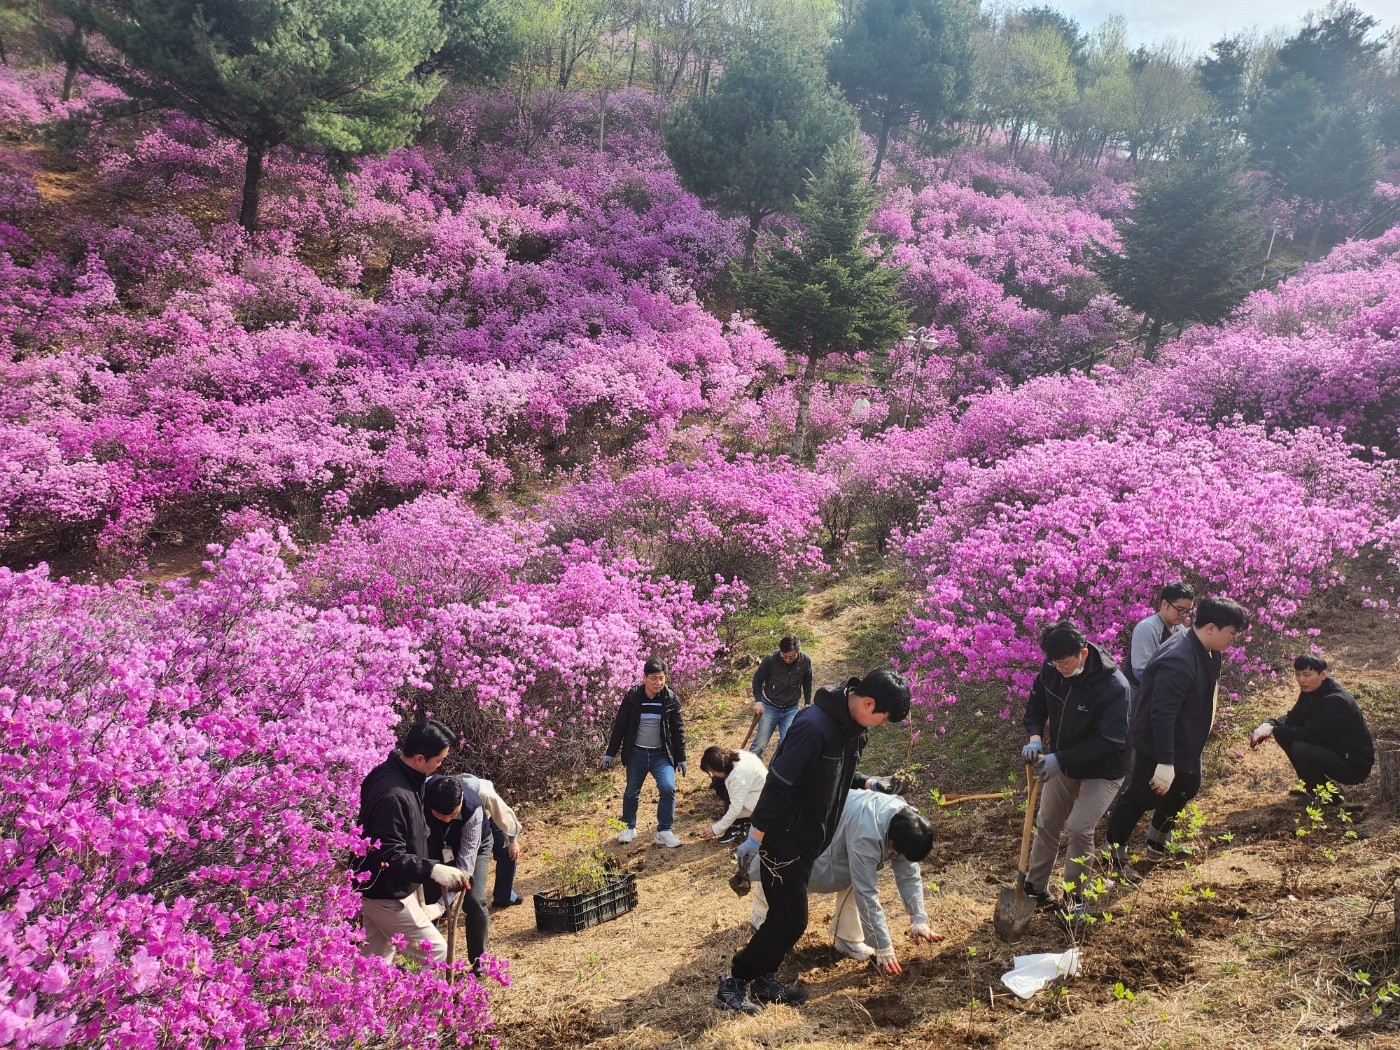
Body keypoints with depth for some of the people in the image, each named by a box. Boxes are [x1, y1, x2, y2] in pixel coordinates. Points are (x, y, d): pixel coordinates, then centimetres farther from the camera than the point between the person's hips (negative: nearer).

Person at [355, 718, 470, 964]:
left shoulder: (389, 772, 0)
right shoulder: (393, 796, -32)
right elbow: (389, 857, -32)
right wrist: (432, 869, -38)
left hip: (372, 889, 9)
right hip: (387, 895, -9)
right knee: (436, 952, 2)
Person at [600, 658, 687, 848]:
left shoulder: (671, 699, -6)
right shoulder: (632, 697, -9)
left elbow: (678, 730, 2)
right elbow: (620, 726, -1)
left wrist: (681, 758, 3)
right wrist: (610, 754, 1)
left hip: (662, 754, 0)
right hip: (636, 753, 0)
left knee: (668, 788, -18)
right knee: (631, 792, 12)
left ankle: (664, 832, -5)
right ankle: (629, 827, 36)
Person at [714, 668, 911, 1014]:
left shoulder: (854, 726, 1)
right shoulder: (814, 726, -29)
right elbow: (779, 783, -26)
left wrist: (867, 783, 1)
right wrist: (754, 838, -22)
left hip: (807, 839, 9)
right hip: (784, 839, -9)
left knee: (787, 916, 14)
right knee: (790, 919, -4)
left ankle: (762, 980, 28)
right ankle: (734, 983, 8)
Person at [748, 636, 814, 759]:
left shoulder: (805, 661, -14)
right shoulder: (770, 659, -21)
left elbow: (807, 683, 6)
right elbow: (757, 679, -6)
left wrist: (807, 703, 8)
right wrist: (758, 700, -15)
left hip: (791, 709, 2)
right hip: (769, 707, -2)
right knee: (760, 744, -1)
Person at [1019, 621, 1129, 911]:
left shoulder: (1113, 686, -32)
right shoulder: (1051, 670, -16)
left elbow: (1110, 741, -29)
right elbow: (1036, 704, 1)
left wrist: (1060, 759, -32)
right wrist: (1035, 737, -19)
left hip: (1102, 770, -6)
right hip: (1062, 763, 6)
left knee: (1080, 828, -14)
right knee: (1046, 823, 12)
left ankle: (1074, 897, 6)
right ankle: (1035, 888, 29)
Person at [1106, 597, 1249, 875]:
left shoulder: (1207, 652, -1)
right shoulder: (1177, 662, -33)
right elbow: (1162, 715, -35)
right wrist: (1165, 763, -36)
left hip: (1187, 743, 10)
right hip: (1158, 745, -10)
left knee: (1186, 787, 25)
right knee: (1142, 798, 2)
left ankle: (1158, 843, 44)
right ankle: (1114, 852, 21)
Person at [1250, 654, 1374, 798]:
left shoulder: (1336, 700, -27)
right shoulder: (1309, 691, 1)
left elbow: (1310, 733, -30)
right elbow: (1293, 718, 5)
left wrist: (1273, 731, -25)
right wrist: (1268, 725, -15)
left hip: (1355, 766, -9)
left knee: (1301, 749, -29)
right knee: (1285, 735, -1)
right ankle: (1311, 786, 12)